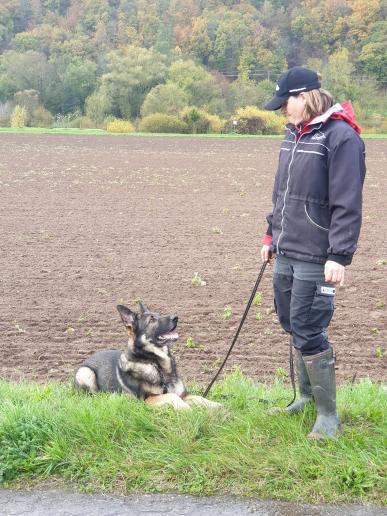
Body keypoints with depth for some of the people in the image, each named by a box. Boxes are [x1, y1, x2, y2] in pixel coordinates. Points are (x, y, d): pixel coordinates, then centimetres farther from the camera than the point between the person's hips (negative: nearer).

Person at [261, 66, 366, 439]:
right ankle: (308, 393, 32)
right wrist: (272, 235, 21)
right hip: (285, 253, 8)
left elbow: (347, 205, -17)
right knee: (292, 325, 15)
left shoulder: (341, 136, -13)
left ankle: (328, 415, 8)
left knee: (308, 333, -5)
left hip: (314, 258, -8)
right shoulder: (294, 133, 12)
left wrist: (339, 256, -21)